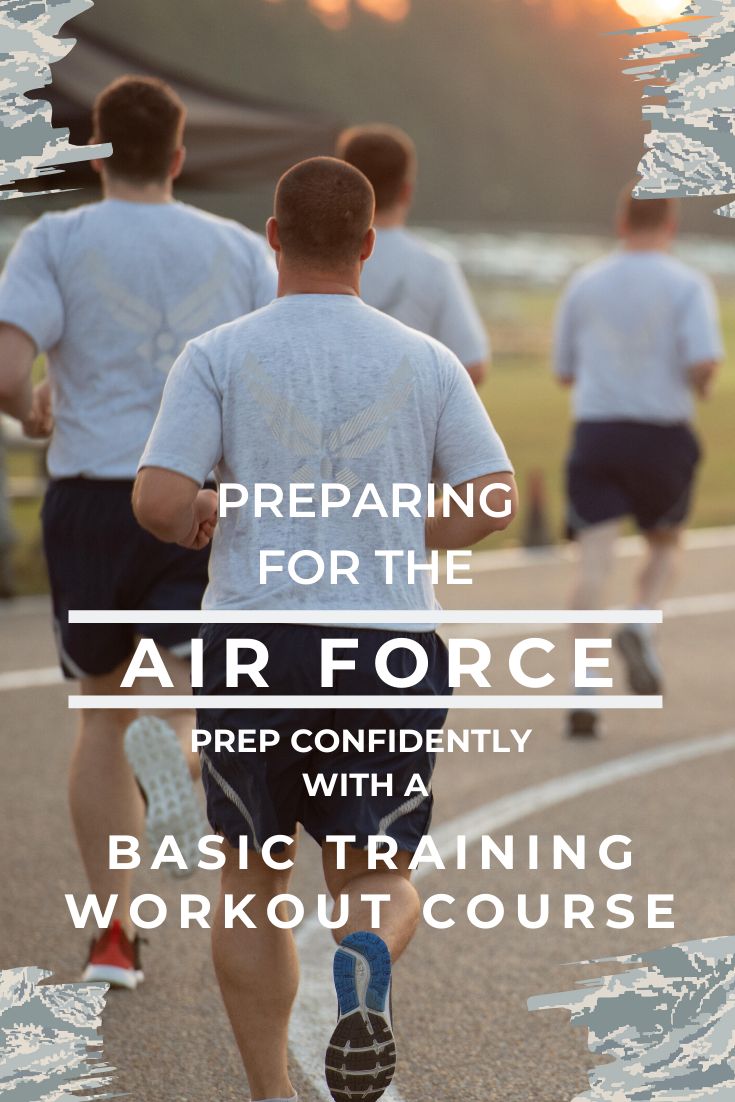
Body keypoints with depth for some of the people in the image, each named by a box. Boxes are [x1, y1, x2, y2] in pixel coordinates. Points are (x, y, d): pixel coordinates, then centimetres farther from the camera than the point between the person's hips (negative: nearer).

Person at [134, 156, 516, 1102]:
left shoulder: (218, 356, -1)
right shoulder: (425, 361, 5)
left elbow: (157, 502, -10)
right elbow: (496, 500, 0)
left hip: (255, 638, -1)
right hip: (390, 650, 1)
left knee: (252, 880, 16)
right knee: (377, 879, 12)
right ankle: (366, 961, -25)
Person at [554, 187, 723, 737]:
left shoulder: (585, 284, 7)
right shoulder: (687, 285, -3)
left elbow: (564, 372, 13)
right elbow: (703, 363, -15)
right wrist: (702, 384, 8)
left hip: (595, 430, 2)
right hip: (663, 433, -1)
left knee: (595, 557, -4)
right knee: (666, 544, 19)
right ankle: (641, 626, -9)